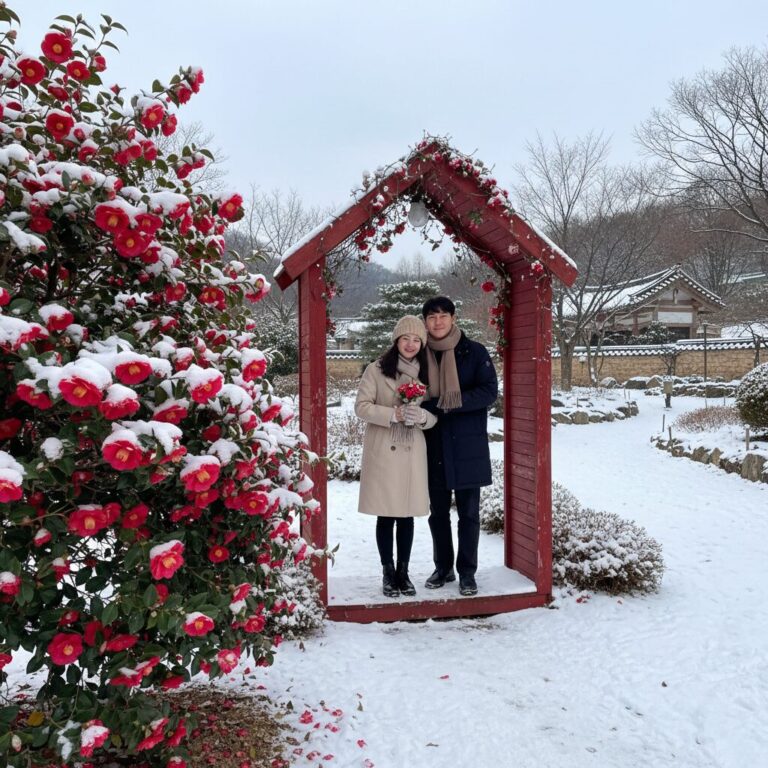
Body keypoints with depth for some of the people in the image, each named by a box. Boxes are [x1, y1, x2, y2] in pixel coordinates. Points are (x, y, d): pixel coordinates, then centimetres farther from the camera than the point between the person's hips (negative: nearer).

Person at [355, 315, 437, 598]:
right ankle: (388, 573, 17)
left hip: (413, 453, 3)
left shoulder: (425, 373, 9)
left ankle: (403, 572, 21)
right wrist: (394, 414, -20)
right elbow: (361, 407, -7)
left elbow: (435, 416, 10)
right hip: (383, 452, -3)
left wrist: (422, 416, -13)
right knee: (386, 516, 3)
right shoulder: (376, 370, -1)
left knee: (407, 515, 8)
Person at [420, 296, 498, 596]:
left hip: (467, 446, -3)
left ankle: (467, 572, 18)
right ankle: (443, 567, 27)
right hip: (433, 447, 3)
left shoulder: (474, 352, -2)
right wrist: (435, 407, -15)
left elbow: (489, 392, -9)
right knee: (438, 512, 12)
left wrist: (454, 401, -22)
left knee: (468, 512, 5)